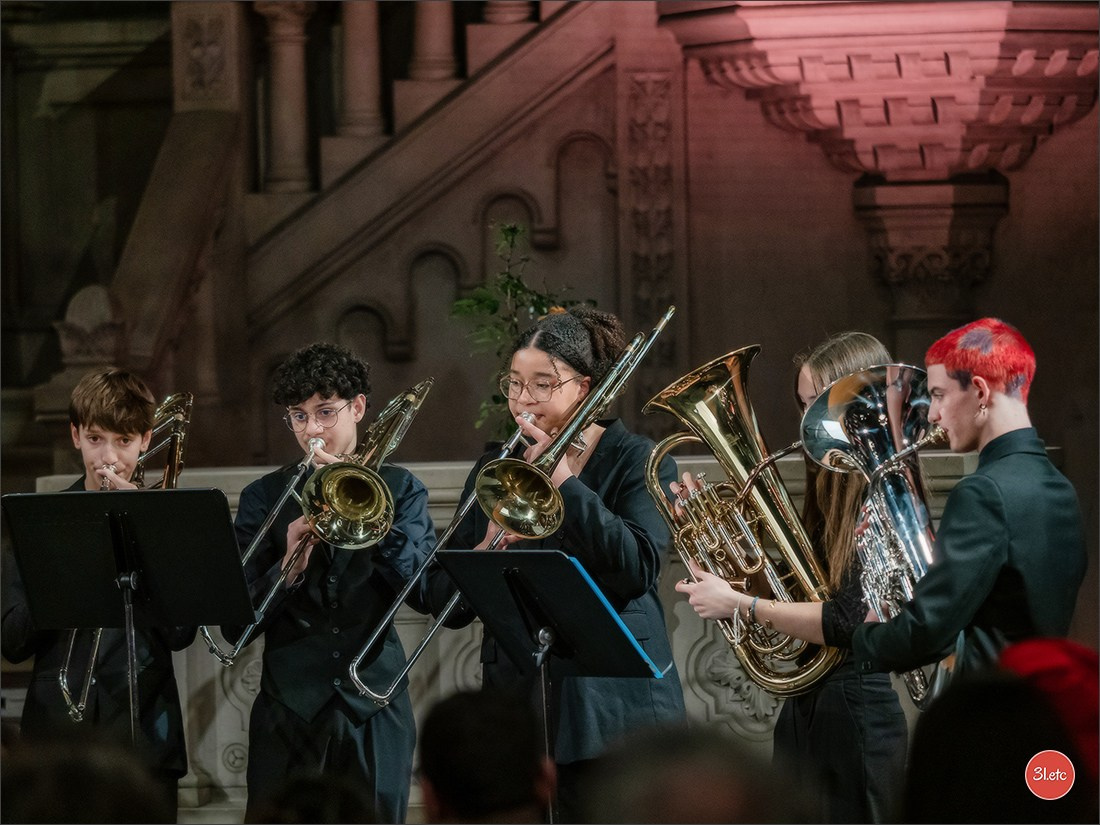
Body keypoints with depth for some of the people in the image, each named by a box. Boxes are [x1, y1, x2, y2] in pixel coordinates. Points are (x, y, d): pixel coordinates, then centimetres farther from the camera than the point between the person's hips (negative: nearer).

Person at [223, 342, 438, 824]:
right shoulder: (264, 498, 6)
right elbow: (236, 626, 0)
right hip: (290, 711, 0)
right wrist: (288, 567, -17)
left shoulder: (400, 490, 7)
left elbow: (425, 592, -9)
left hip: (375, 711, 0)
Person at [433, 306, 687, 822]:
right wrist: (485, 552, -15)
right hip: (516, 699, 3)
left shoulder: (635, 460, 2)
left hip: (611, 709, -3)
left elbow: (639, 567, -17)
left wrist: (562, 478, -15)